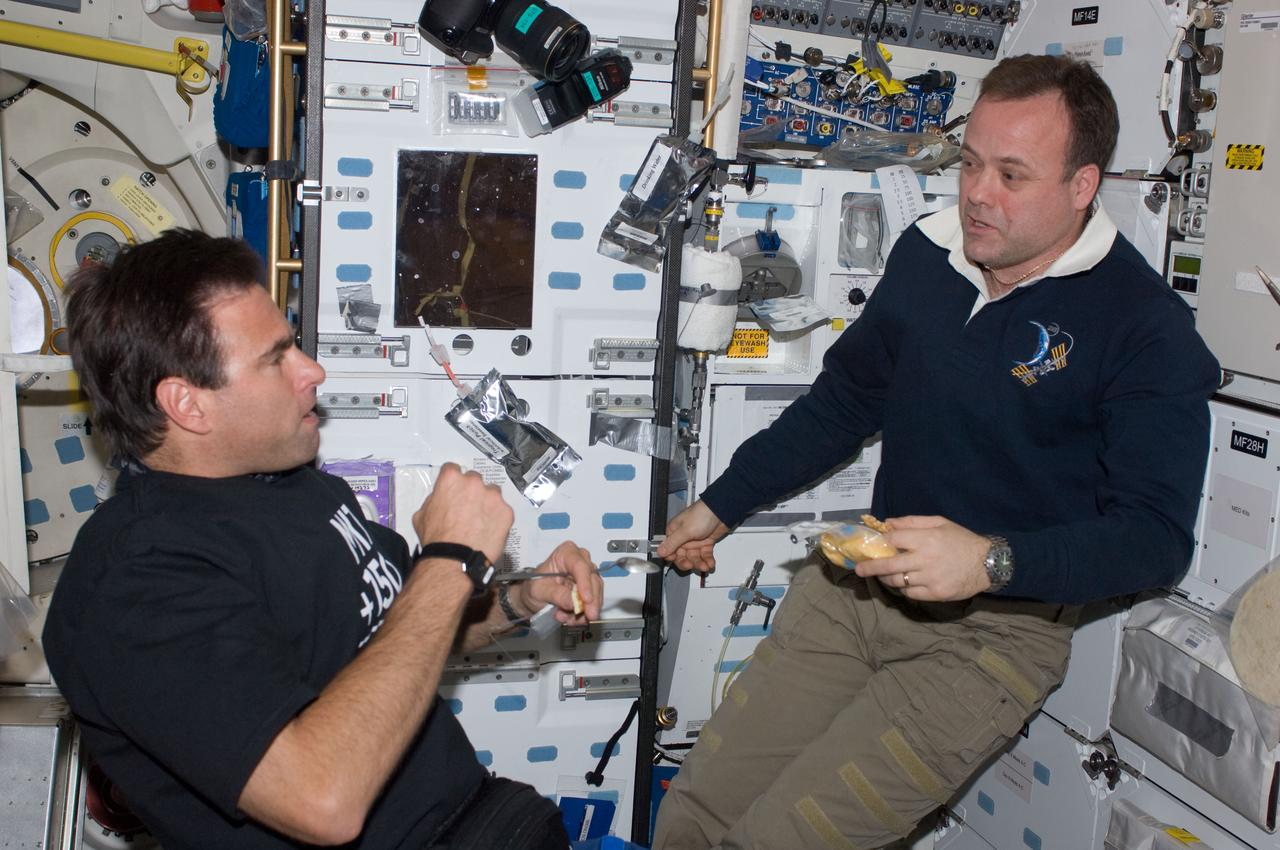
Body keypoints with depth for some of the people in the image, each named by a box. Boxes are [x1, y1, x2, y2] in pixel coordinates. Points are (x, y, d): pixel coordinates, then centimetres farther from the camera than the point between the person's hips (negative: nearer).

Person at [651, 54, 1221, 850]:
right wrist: (721, 506, 21)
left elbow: (1157, 536, -15)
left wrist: (992, 561, -30)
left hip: (996, 627, -5)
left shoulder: (1146, 329, -12)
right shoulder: (927, 253, 6)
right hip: (856, 584, 6)